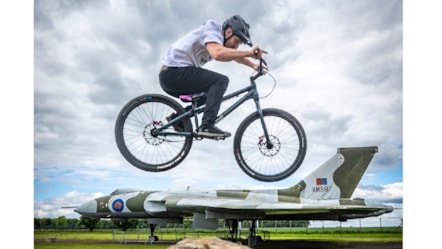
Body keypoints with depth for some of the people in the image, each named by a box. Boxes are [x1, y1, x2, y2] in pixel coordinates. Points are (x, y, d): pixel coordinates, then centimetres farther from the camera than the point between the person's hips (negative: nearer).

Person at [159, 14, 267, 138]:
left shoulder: (217, 35, 17)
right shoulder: (211, 31, -13)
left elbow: (235, 55, 28)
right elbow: (218, 53, -35)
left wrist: (253, 65, 13)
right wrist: (249, 53, -30)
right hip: (174, 73, -10)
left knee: (210, 94, 22)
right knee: (221, 80, -17)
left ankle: (178, 117, 15)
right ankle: (206, 126, -23)